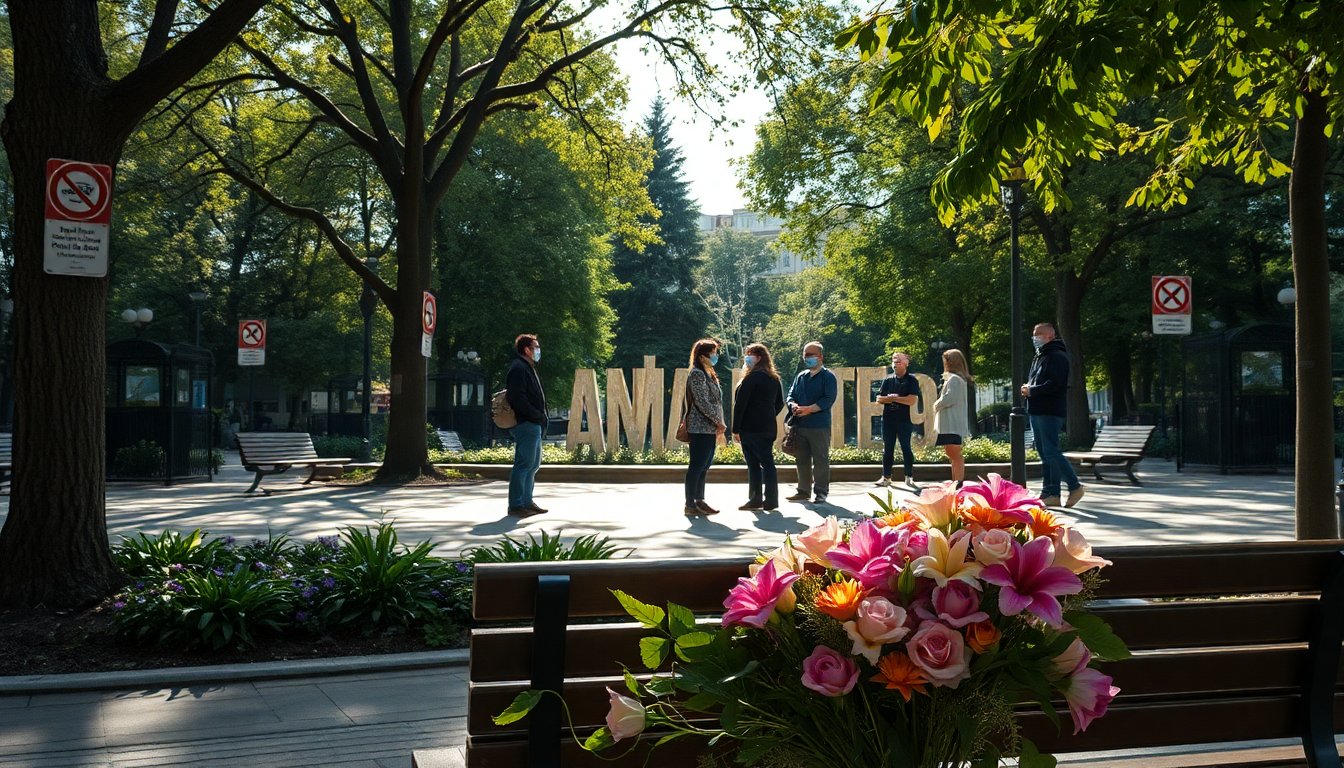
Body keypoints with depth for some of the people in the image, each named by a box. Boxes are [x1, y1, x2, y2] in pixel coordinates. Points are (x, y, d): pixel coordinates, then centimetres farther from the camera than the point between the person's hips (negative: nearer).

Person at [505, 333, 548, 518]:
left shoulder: (528, 369, 21)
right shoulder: (518, 369, -12)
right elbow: (518, 398, -22)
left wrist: (541, 416, 12)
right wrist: (537, 415, -18)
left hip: (534, 425, 11)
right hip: (525, 425, -11)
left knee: (533, 464, 16)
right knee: (524, 464, -9)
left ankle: (526, 501, 23)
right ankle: (516, 505, -6)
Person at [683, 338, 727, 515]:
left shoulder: (708, 374, 19)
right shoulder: (697, 374, -12)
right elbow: (702, 402, -19)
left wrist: (718, 424, 13)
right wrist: (718, 421, -15)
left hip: (709, 428, 10)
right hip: (701, 428, -10)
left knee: (705, 466, 12)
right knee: (697, 466, -6)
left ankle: (699, 500, 19)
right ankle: (690, 504, -3)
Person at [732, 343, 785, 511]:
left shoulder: (752, 377, -12)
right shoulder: (774, 378, 13)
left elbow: (740, 404, -14)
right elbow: (779, 403, 20)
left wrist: (736, 429, -11)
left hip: (751, 428, -8)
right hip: (769, 428, 8)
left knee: (753, 463, -1)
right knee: (767, 462, 8)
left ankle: (755, 499, 3)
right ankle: (771, 500, 8)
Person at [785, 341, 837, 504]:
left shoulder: (828, 377, -2)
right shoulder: (800, 377, 17)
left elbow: (829, 399, -12)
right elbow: (791, 395, 15)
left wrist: (809, 409, -19)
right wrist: (794, 405, -8)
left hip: (820, 426, -6)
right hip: (800, 426, 6)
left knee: (821, 460, -2)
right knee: (802, 460, 10)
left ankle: (821, 492, 4)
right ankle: (803, 490, 19)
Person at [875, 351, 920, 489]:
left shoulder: (911, 381, -2)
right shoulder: (887, 380, 10)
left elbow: (912, 400, -14)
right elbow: (879, 399, 6)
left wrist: (893, 398, -10)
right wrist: (891, 398, -11)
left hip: (904, 420, -4)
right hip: (888, 419, 4)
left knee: (906, 448, -2)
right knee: (887, 449, 7)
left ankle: (909, 478, 4)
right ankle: (886, 477, 12)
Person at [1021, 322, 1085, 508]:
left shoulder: (1057, 357, -10)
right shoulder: (1038, 357, 20)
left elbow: (1055, 383, -21)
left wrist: (1032, 391, -15)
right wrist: (1027, 389, 6)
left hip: (1050, 412, -10)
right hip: (1036, 412, 10)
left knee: (1051, 452, -12)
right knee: (1044, 453, 9)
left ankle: (1075, 487, 0)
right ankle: (1051, 494, 13)